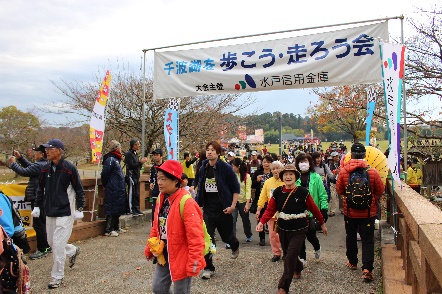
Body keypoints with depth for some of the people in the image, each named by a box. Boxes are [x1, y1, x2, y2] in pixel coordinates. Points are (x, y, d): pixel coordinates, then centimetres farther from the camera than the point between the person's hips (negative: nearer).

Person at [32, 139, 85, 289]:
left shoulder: (69, 168, -13)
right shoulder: (46, 169, 5)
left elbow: (79, 189, -8)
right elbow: (40, 189, 17)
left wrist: (79, 209, -10)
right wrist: (37, 206, 12)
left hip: (65, 213, -7)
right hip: (50, 213, 7)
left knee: (58, 244, -6)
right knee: (52, 242, 16)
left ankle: (57, 277, 9)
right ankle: (74, 251, 43)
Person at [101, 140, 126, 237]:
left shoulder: (116, 159, 17)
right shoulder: (110, 160, -15)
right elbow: (104, 174, -17)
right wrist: (106, 185, -5)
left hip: (118, 190, 10)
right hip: (113, 190, -10)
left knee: (117, 209, 15)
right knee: (112, 209, -5)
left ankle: (116, 228, 25)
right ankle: (108, 230, 2)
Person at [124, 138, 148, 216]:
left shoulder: (135, 153, 18)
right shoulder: (128, 154, -10)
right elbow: (130, 165, -19)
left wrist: (142, 162, 4)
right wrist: (140, 162, -16)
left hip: (136, 177, 9)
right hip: (131, 177, -9)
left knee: (137, 194, 11)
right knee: (132, 194, -6)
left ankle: (136, 209, 17)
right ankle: (131, 210, -2)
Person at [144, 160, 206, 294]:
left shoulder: (186, 202, -23)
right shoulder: (161, 198, 2)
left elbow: (195, 235, -24)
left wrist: (194, 262, -24)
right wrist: (149, 248, 15)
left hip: (181, 258, -7)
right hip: (164, 256, 7)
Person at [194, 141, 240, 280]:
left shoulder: (226, 168, -13)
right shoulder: (203, 168, 1)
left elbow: (236, 188, -8)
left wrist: (233, 205, -14)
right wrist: (199, 203, 9)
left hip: (223, 209, -3)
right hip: (208, 209, 3)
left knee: (226, 236, 16)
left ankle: (235, 246, 52)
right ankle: (208, 268, 9)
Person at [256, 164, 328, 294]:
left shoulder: (303, 192, -14)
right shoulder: (277, 192, -6)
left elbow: (314, 209, -4)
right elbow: (270, 210, -6)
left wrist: (322, 224, 5)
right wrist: (262, 222, -21)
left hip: (299, 231, -4)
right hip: (283, 230, 4)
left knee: (290, 257, -10)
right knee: (288, 255, 19)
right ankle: (298, 268, 54)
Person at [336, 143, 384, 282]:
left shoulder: (343, 171, -12)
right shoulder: (372, 171, -14)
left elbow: (339, 190, -1)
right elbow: (380, 191, -2)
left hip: (350, 211, 1)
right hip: (368, 212, -1)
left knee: (351, 237, 19)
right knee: (367, 240, 5)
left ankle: (352, 262, 34)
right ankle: (367, 269, -3)